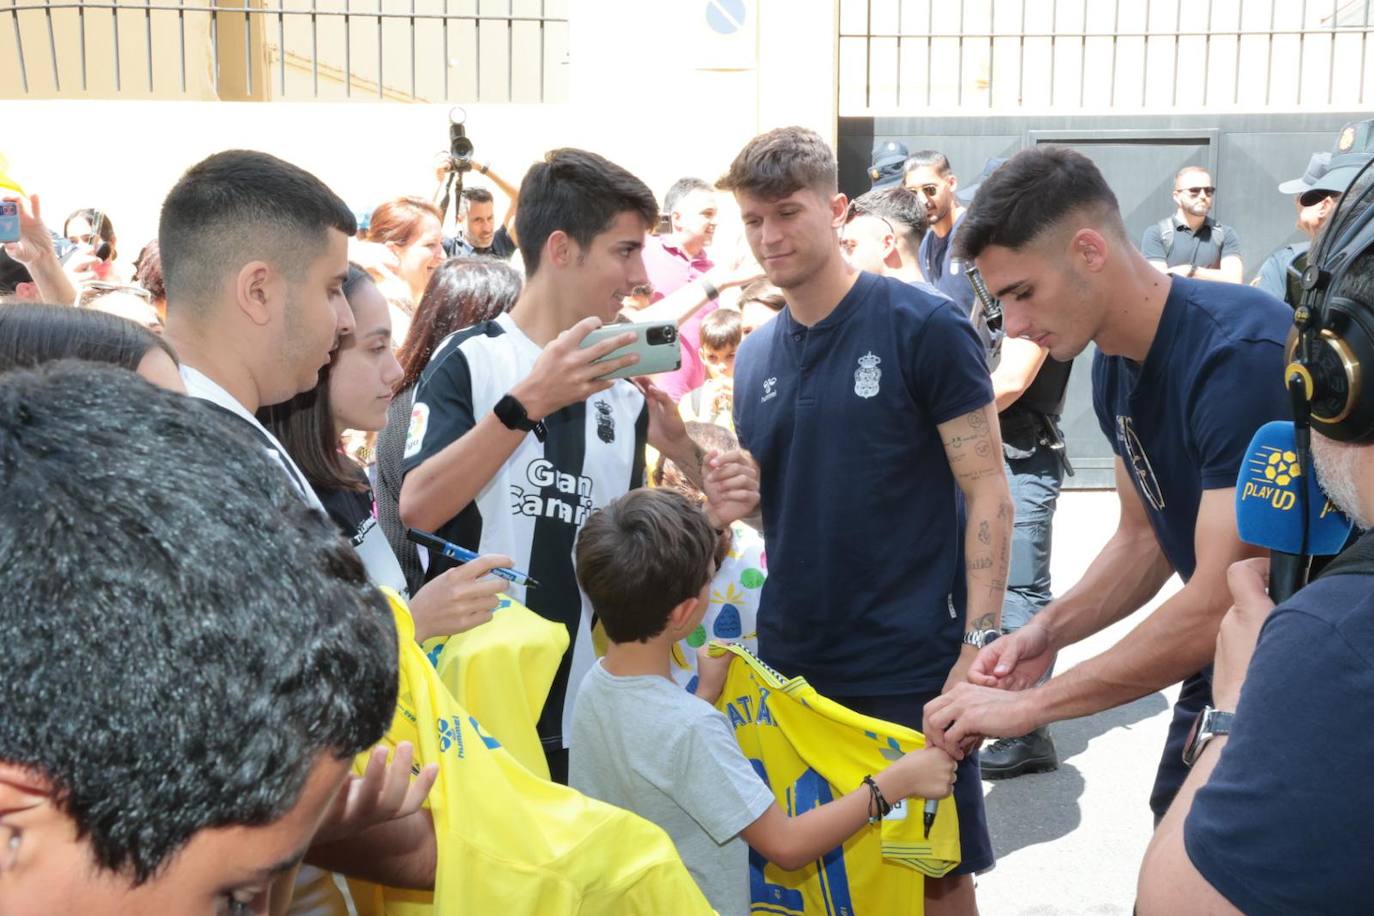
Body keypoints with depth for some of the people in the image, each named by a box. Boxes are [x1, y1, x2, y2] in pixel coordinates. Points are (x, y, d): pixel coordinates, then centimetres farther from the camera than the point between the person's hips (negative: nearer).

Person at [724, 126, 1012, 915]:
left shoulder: (924, 326, -8)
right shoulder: (756, 355, 8)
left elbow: (987, 491, -9)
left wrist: (979, 643, -15)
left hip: (911, 669, -5)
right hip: (788, 667, 5)